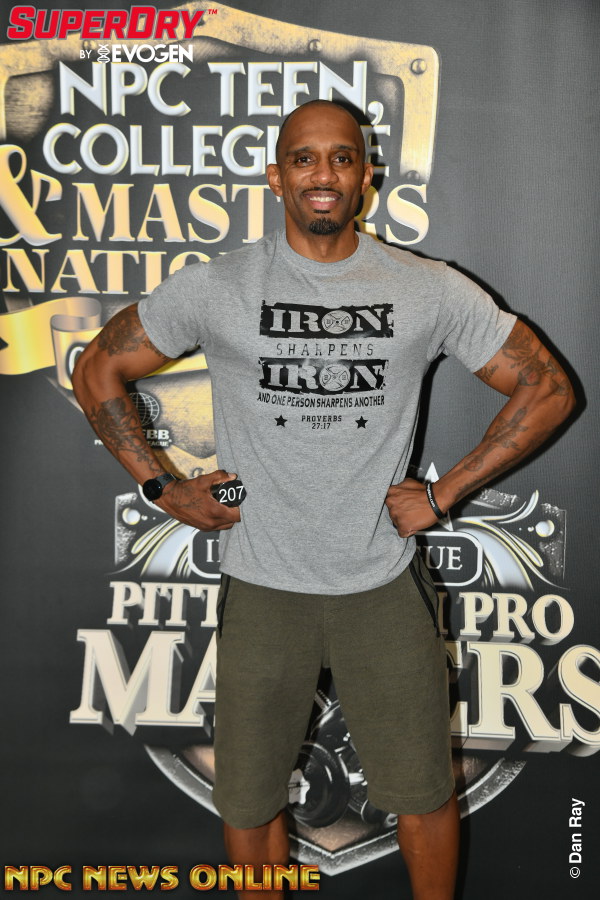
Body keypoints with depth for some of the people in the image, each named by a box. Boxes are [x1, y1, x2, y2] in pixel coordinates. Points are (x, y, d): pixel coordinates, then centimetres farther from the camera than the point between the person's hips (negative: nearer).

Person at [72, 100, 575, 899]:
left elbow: (547, 389, 3)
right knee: (249, 802, 13)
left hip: (385, 585, 0)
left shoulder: (432, 291, -3)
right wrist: (161, 486, 0)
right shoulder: (214, 289, -4)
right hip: (260, 589, 0)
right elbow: (98, 371, 7)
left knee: (424, 794, 12)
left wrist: (444, 493, -3)